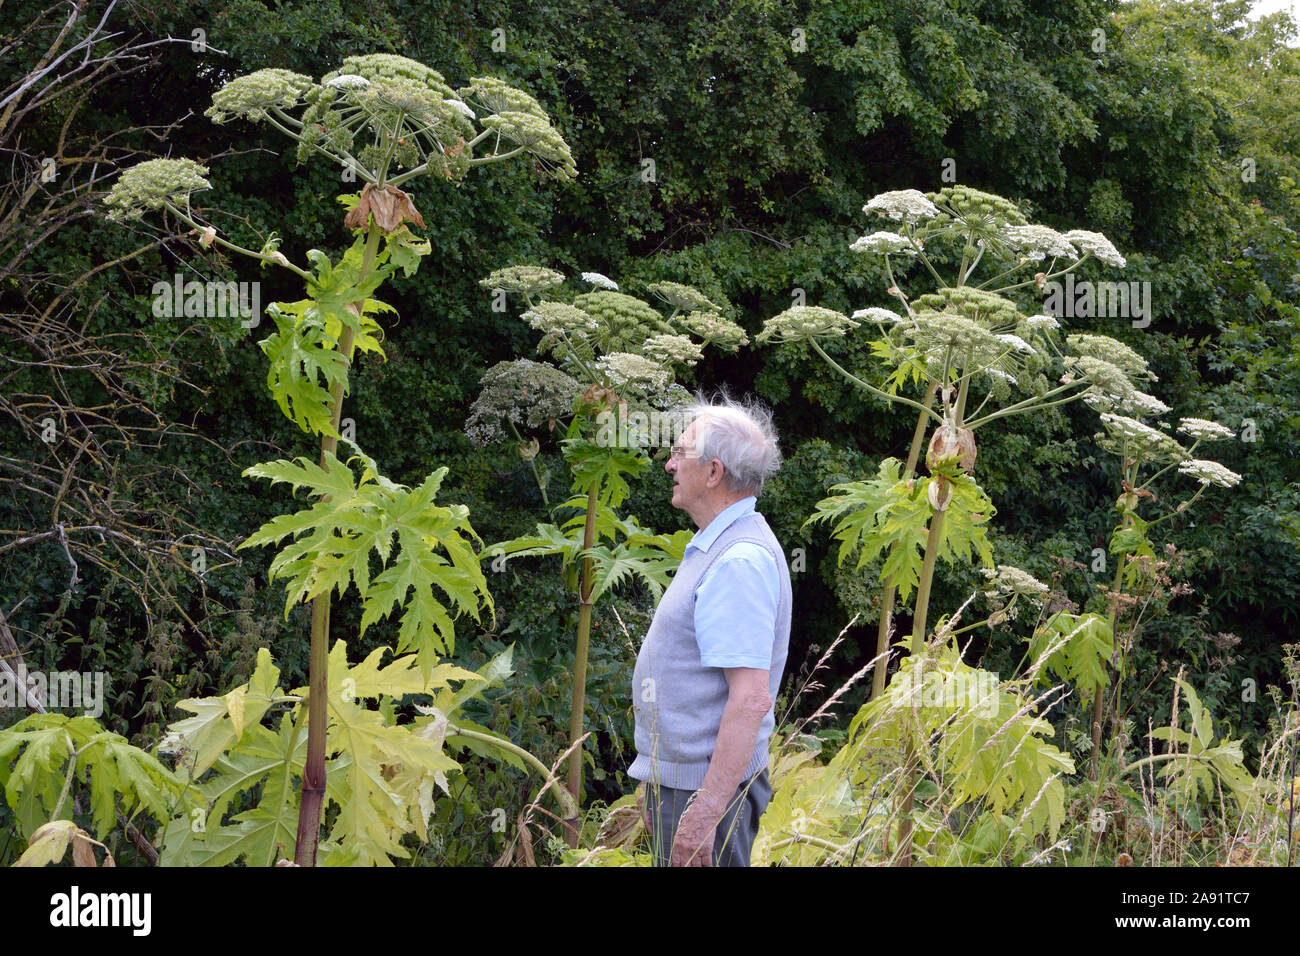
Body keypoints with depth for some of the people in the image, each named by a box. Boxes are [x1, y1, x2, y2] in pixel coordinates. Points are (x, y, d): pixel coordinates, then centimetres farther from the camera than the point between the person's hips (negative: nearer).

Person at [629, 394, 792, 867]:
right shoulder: (715, 548, 15)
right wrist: (656, 782, 22)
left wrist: (705, 811, -28)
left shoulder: (740, 561, -19)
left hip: (706, 787, -10)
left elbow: (751, 699, -26)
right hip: (678, 776, 10)